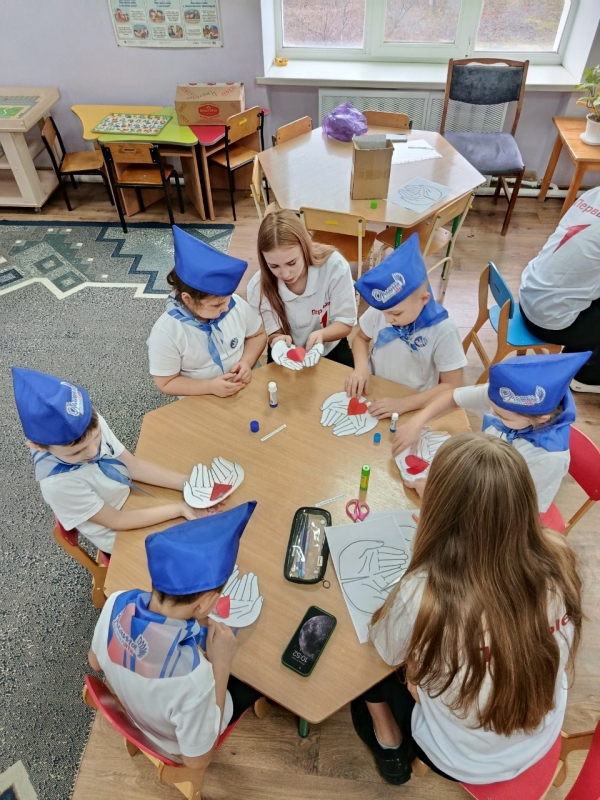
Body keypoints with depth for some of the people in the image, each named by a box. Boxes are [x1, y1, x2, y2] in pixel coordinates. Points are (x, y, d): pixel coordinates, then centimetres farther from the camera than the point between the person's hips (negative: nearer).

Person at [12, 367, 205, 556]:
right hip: (120, 536, -5)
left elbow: (133, 465, -11)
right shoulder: (57, 483, -36)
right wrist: (179, 508, -27)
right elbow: (117, 521, -25)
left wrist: (187, 483, -21)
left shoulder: (92, 424, -22)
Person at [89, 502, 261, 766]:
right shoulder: (192, 675, -46)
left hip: (132, 708, 4)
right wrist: (220, 666, -27)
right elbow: (197, 760, -24)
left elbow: (96, 662, -5)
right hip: (181, 742, -4)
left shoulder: (117, 603, -30)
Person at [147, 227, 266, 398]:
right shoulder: (166, 332, -21)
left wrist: (246, 362, -13)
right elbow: (166, 383, -12)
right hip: (201, 404, 0)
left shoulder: (236, 304, -12)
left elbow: (258, 335, 5)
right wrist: (209, 387, -24)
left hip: (249, 386, 1)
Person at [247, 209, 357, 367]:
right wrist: (278, 341, -39)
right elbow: (271, 334, -14)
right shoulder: (258, 286, -23)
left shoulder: (334, 265, -25)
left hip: (330, 349, 1)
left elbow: (345, 322, -16)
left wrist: (320, 334, -37)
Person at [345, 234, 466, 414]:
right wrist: (361, 368, -12)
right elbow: (361, 338, 8)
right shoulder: (379, 311, -10)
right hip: (373, 393, 3)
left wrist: (404, 404, -24)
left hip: (413, 406, -3)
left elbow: (452, 385, -14)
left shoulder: (443, 332, -19)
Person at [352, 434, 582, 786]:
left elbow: (386, 651, -16)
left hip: (464, 761, -3)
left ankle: (390, 748, 29)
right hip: (543, 741, 4)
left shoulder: (426, 593, -41)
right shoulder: (559, 559, -28)